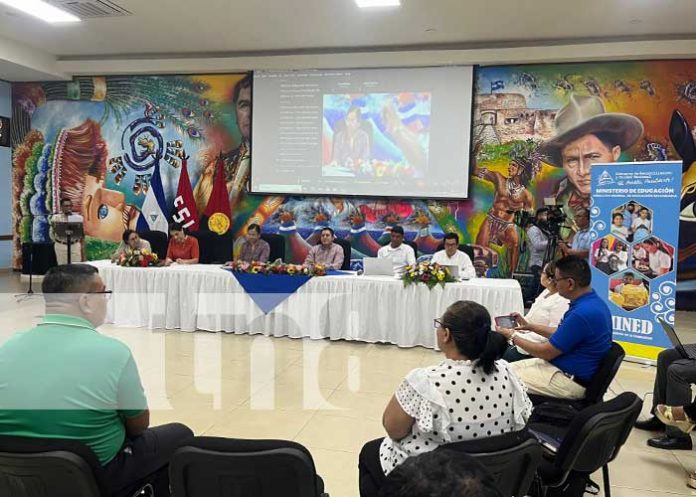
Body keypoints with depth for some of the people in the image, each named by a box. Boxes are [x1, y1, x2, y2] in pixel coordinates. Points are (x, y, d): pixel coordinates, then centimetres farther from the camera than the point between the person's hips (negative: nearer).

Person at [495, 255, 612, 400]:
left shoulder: (582, 313, -28)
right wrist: (529, 326, 19)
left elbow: (546, 352, -19)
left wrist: (512, 337, -6)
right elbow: (562, 334, 18)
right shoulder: (591, 301, 3)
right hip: (566, 366, 10)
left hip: (571, 380, -10)